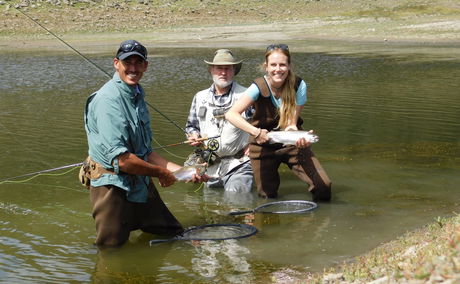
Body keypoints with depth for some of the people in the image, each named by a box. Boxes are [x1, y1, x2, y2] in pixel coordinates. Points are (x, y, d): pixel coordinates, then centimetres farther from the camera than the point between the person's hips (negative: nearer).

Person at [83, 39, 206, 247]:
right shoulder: (108, 99, -19)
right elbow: (121, 159, -27)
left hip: (142, 186, 9)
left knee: (175, 235, 19)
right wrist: (161, 173, -13)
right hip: (113, 186, -9)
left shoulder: (137, 97, 12)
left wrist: (183, 171, 7)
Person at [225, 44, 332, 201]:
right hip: (263, 144, -1)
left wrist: (300, 138, -39)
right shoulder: (259, 87, -20)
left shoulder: (299, 85, -16)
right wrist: (255, 131, -45)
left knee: (323, 186, -12)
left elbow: (291, 124, -16)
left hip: (290, 142, 1)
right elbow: (231, 114, -32)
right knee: (267, 195, 4)